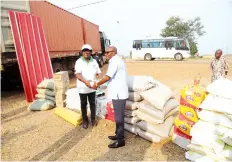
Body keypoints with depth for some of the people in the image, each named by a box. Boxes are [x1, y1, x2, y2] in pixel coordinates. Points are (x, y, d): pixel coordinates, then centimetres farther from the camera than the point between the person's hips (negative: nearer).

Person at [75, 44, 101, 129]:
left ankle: (93, 119, 30)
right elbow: (77, 74, -21)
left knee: (92, 103, 13)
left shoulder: (94, 61, 1)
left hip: (92, 87, 2)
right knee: (83, 104, 11)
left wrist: (92, 80, -15)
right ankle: (85, 120, 27)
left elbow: (98, 73, 3)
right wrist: (85, 81, -36)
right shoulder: (79, 62, -9)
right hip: (82, 87, -2)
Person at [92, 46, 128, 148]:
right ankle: (118, 135, 31)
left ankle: (120, 140, 10)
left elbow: (107, 77, -19)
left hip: (118, 93, -11)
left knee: (119, 117, -2)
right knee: (118, 116, 18)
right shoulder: (118, 61, 18)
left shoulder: (114, 61, -15)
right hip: (119, 92, 11)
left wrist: (97, 84, -6)